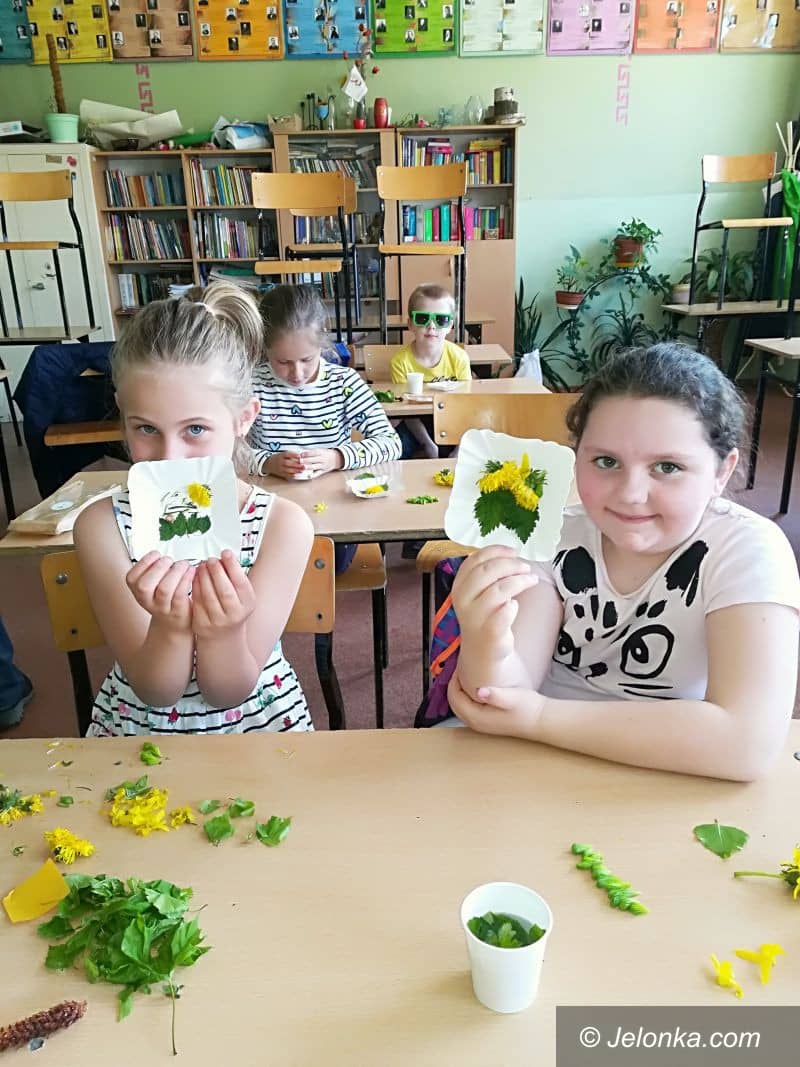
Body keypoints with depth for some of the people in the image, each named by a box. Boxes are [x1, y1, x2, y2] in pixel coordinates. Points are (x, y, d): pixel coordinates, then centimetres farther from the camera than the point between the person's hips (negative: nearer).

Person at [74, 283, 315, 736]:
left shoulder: (283, 524, -16)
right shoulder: (103, 526, -12)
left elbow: (229, 694, -12)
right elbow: (154, 692, -11)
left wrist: (224, 632, -31)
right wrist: (170, 627, -30)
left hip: (257, 721, 0)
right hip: (138, 726, 1)